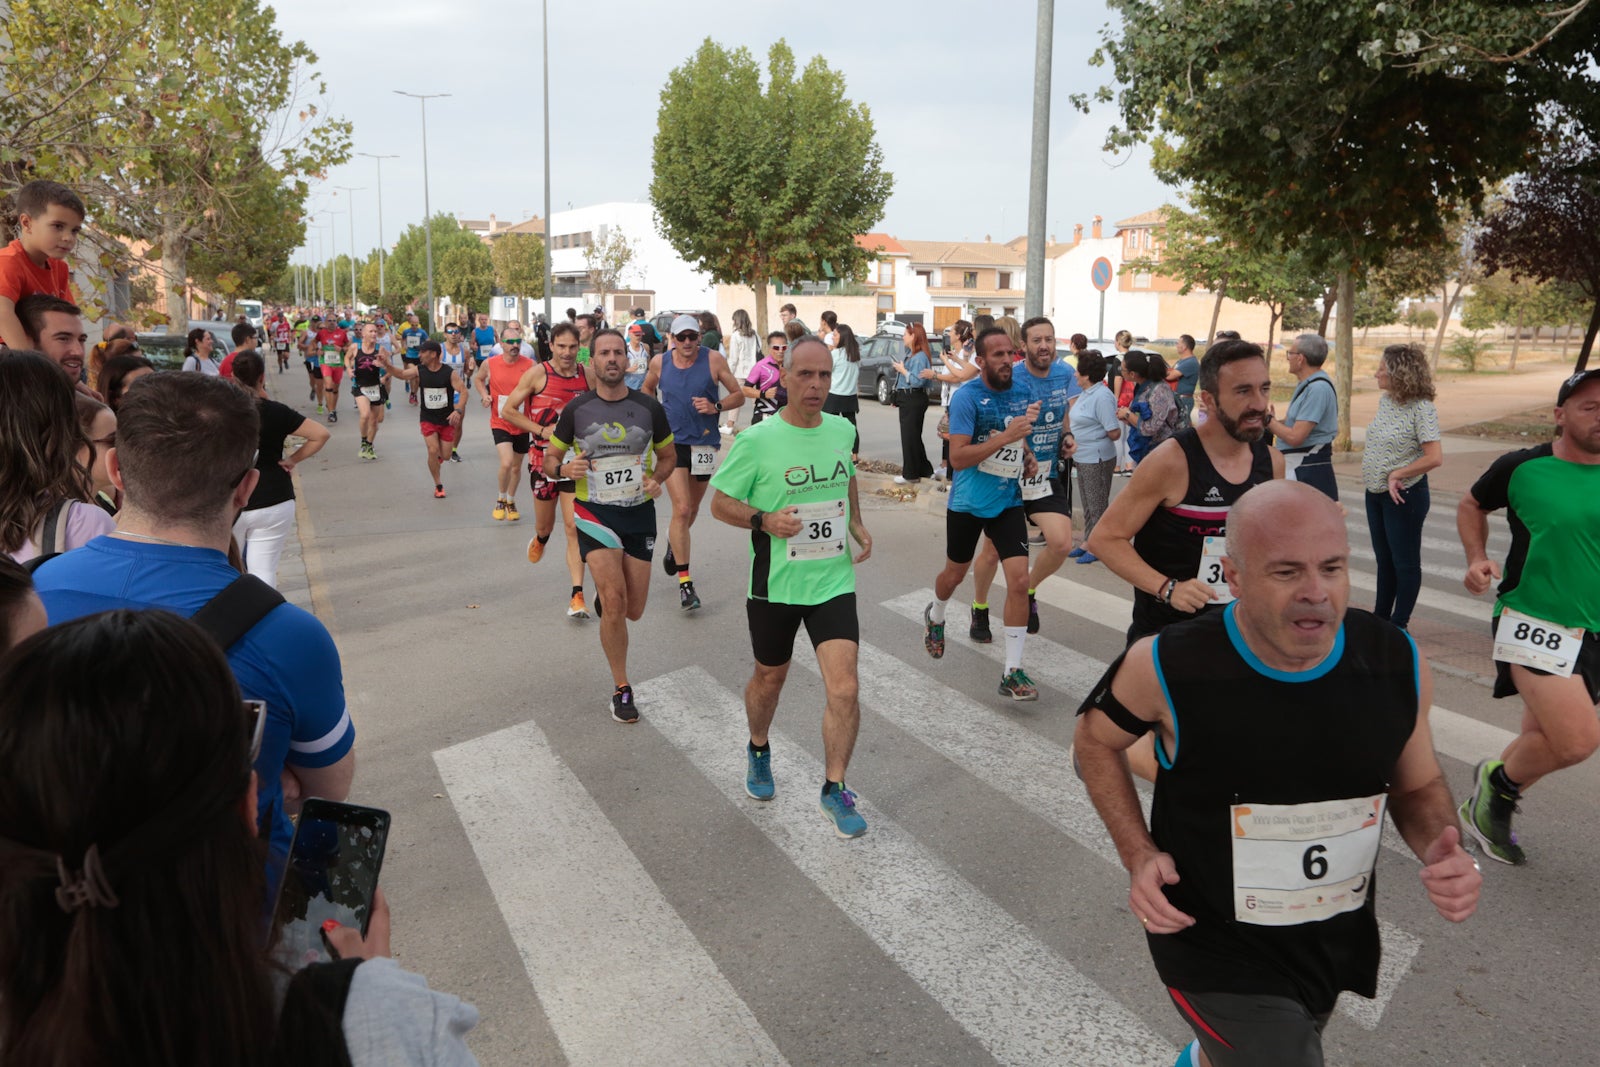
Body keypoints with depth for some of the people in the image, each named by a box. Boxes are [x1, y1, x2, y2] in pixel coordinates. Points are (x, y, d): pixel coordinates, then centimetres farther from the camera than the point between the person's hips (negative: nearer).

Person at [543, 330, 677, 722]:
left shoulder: (649, 408, -2)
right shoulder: (576, 409, -5)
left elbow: (668, 456, 12)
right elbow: (550, 460, 4)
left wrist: (656, 478, -9)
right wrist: (564, 470, -19)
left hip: (640, 512, 2)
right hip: (595, 512, -2)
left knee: (633, 611, 8)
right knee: (615, 603, -15)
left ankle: (603, 593, 46)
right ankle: (621, 689, 4)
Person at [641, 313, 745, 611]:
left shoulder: (713, 359, -7)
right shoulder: (659, 362, -2)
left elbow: (738, 395, -1)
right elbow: (647, 389, 19)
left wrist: (716, 407, -19)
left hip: (704, 443, 1)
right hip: (672, 442, -1)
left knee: (692, 511, 17)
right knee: (681, 509, -13)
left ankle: (674, 543, 52)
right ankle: (685, 582, -9)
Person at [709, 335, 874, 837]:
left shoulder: (841, 430, 0)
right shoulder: (756, 441, -14)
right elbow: (719, 501, -6)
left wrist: (857, 524, 6)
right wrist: (764, 520, -23)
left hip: (834, 582, 2)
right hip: (775, 585, -2)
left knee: (844, 689, -8)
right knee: (770, 679, 18)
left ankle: (834, 789, 11)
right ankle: (758, 752, 49)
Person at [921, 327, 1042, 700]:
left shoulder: (1023, 394, 1)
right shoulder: (966, 397, -16)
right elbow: (957, 457, -24)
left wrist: (1029, 457, 2)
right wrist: (1006, 436, -30)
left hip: (1008, 501, 3)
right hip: (968, 502, -3)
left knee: (1019, 579, -10)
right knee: (955, 573, 18)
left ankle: (1012, 672, -2)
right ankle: (935, 617, 53)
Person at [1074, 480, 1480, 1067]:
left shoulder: (1398, 664, -14)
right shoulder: (1166, 667, -25)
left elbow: (1418, 784, 3)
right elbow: (1095, 740, -5)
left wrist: (1443, 853, -17)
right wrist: (1139, 854, -16)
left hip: (1340, 946, 5)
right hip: (1214, 950, -4)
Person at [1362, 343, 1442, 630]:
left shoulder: (1421, 408, -18)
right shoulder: (1385, 400, 5)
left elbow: (1434, 457, -23)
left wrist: (1396, 475, -17)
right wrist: (1370, 461, 4)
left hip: (1403, 495, -8)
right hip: (1375, 492, 8)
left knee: (1404, 561, 5)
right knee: (1384, 558, 18)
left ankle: (1399, 625, 15)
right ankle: (1381, 617, 30)